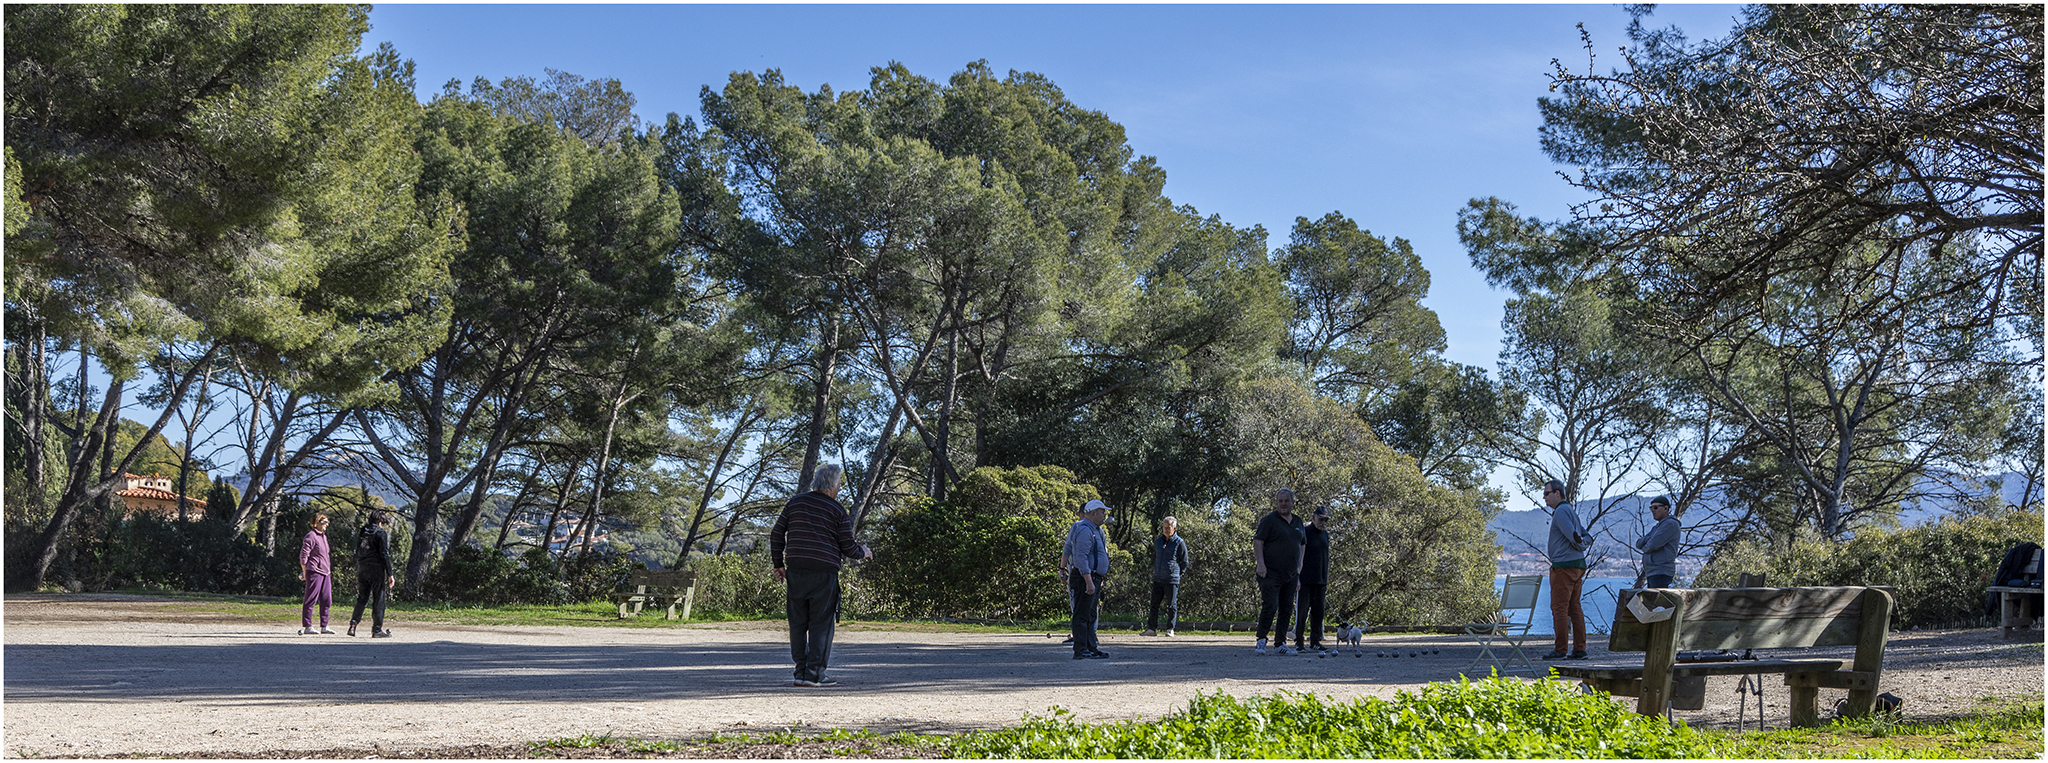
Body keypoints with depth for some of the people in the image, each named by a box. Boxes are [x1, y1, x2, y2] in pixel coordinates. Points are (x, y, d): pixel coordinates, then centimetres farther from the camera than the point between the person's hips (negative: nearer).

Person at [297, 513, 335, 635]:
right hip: (314, 572, -9)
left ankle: (324, 626, 13)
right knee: (311, 600, -4)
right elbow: (303, 555, -12)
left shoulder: (323, 536, 18)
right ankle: (307, 626, 0)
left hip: (325, 572, 9)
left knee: (326, 600, 8)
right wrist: (305, 573, -10)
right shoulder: (311, 536, -10)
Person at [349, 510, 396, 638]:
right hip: (376, 569, -6)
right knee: (378, 599, 0)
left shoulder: (361, 533, 13)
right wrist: (390, 574, -11)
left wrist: (358, 570, 20)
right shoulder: (381, 533, -7)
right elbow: (384, 554, -12)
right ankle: (377, 630, 0)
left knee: (362, 598, 13)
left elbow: (357, 553, 16)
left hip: (362, 569, 6)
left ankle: (353, 625, 0)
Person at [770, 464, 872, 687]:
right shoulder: (837, 511, -1)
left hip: (795, 571, 4)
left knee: (797, 623, 9)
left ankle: (800, 671, 9)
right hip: (824, 573, -4)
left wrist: (778, 564, 16)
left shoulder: (795, 502, 10)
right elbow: (847, 547, 0)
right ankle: (814, 673, -3)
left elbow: (776, 535, 9)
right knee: (821, 623, 1)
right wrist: (864, 553, 20)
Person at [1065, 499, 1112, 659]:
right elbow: (1081, 557, -23)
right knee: (1082, 615, -9)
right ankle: (1080, 651, -9)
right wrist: (1089, 581, -27)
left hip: (1094, 579, 11)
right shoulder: (1085, 530, -16)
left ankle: (1091, 648, 19)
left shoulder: (1095, 529, 19)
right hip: (1085, 578, -11)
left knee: (1091, 615, 13)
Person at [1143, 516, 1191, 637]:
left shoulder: (1179, 543, -4)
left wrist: (1177, 573, 0)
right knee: (1154, 604, 3)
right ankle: (1151, 628, 6)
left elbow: (1185, 562, 2)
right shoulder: (1158, 541, 12)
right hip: (1157, 579, 5)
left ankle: (1170, 629, 8)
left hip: (1172, 580, -5)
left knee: (1172, 605, 2)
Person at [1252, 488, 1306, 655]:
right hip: (1270, 573, -6)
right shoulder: (1269, 520, -5)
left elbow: (1301, 546, 22)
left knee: (1286, 610, 8)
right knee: (1270, 607, -13)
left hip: (1290, 575, 6)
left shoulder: (1298, 521, 15)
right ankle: (1261, 641, -3)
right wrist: (1260, 563, -19)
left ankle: (1280, 643, 15)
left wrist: (1299, 569, 16)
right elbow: (1257, 541, -9)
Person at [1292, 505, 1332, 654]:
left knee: (1318, 611, 7)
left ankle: (1315, 642, 13)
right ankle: (1299, 642, -4)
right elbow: (1299, 555, -9)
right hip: (1305, 579, -7)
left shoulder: (1325, 535, 15)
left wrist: (1327, 580, 19)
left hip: (1320, 580, 7)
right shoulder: (1305, 532, -6)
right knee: (1302, 610, -7)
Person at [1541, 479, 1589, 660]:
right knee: (1575, 608, 9)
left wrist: (1579, 544, 1)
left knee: (1559, 608, -8)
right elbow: (1586, 536, 24)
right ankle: (1579, 649, 9)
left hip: (1563, 565, -10)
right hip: (1578, 564, 10)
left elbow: (1572, 534, -19)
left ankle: (1560, 650, -8)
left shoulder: (1561, 511, -11)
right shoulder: (1571, 511, 21)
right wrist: (1583, 541, 3)